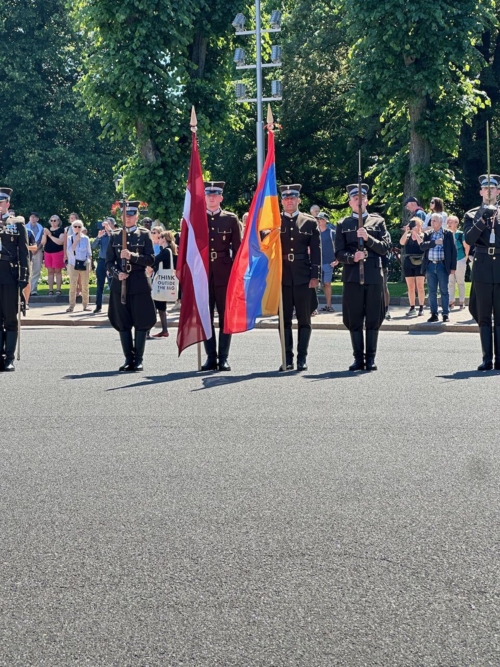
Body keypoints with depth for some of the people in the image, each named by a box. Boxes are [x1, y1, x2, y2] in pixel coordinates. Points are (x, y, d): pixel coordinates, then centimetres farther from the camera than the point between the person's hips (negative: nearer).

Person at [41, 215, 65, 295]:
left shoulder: (61, 230, -3)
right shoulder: (47, 230, 10)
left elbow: (60, 242, -16)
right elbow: (43, 242, 4)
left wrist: (50, 235, -17)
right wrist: (45, 234, -13)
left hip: (58, 252, -4)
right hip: (47, 252, 4)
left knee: (58, 271, -2)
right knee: (50, 271, 4)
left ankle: (58, 290, 0)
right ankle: (50, 290, 5)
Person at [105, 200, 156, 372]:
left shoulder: (144, 235, 4)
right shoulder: (115, 236, 10)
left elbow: (150, 259, -3)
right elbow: (109, 261, 8)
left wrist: (131, 256, -16)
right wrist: (117, 273, -10)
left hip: (139, 284, -2)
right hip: (120, 284, 2)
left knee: (141, 323, -2)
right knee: (123, 323, 4)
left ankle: (138, 359, 4)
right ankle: (128, 359, 10)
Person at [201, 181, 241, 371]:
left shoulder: (231, 219, 5)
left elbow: (237, 249, 5)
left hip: (224, 274, -1)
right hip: (203, 274, 1)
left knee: (225, 317, 1)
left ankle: (223, 358, 6)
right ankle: (211, 357, 10)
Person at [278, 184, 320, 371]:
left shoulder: (310, 222, 7)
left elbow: (316, 251, 5)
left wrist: (315, 276, -3)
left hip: (303, 277, 0)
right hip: (282, 277, 0)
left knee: (304, 319, 2)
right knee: (284, 319, 3)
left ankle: (302, 358, 7)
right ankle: (287, 358, 8)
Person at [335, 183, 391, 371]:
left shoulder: (378, 221, 10)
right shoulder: (343, 225, 10)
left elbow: (385, 248, 2)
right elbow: (339, 253, 4)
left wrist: (368, 238, -12)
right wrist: (352, 257, -15)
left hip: (374, 275, 0)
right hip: (352, 276, 0)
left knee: (373, 319, 1)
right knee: (354, 320, 1)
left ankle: (371, 358, 8)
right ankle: (358, 358, 9)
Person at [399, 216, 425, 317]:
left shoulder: (422, 236, 3)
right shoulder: (407, 236, 12)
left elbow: (422, 244, -17)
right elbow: (401, 242, -8)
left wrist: (416, 233, -15)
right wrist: (406, 231, -14)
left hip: (419, 263, -3)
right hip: (408, 263, 3)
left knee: (420, 286, -6)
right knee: (410, 287, 4)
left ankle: (421, 308, -1)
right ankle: (412, 308, 8)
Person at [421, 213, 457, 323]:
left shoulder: (448, 234, 2)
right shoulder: (427, 234, 11)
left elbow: (453, 250, 0)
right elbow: (422, 246, -4)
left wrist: (453, 267, -6)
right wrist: (434, 242, -16)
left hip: (442, 265, -3)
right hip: (430, 265, 3)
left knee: (444, 291, 0)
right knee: (432, 291, 5)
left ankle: (445, 314, 4)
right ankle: (434, 314, 10)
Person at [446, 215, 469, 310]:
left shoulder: (460, 234, -9)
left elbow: (467, 246, -4)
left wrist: (466, 257, 0)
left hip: (460, 261, -4)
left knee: (460, 282, 4)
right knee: (450, 282, 6)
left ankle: (462, 302, 10)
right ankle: (451, 302, 11)